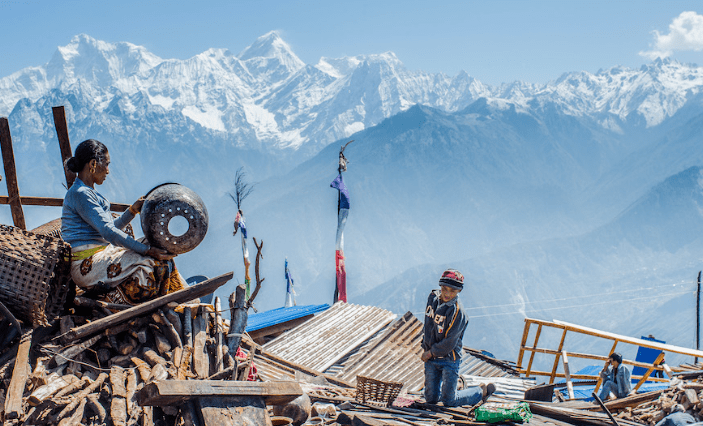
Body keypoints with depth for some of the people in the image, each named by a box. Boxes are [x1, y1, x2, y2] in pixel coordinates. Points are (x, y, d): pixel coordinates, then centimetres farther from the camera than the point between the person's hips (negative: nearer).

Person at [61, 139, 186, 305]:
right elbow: (108, 232, -21)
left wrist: (133, 210, 6)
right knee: (158, 264, -15)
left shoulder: (88, 192, 19)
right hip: (88, 265, -10)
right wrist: (148, 250, -22)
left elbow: (111, 227, 18)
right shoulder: (80, 194, -15)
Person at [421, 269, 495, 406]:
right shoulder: (433, 298, -2)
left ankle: (482, 391, 21)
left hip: (449, 359, -6)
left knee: (449, 401, 0)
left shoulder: (457, 312, -23)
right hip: (431, 358, 6)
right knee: (431, 399, 9)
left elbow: (449, 344, -20)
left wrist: (430, 353, -11)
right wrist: (425, 347, 12)